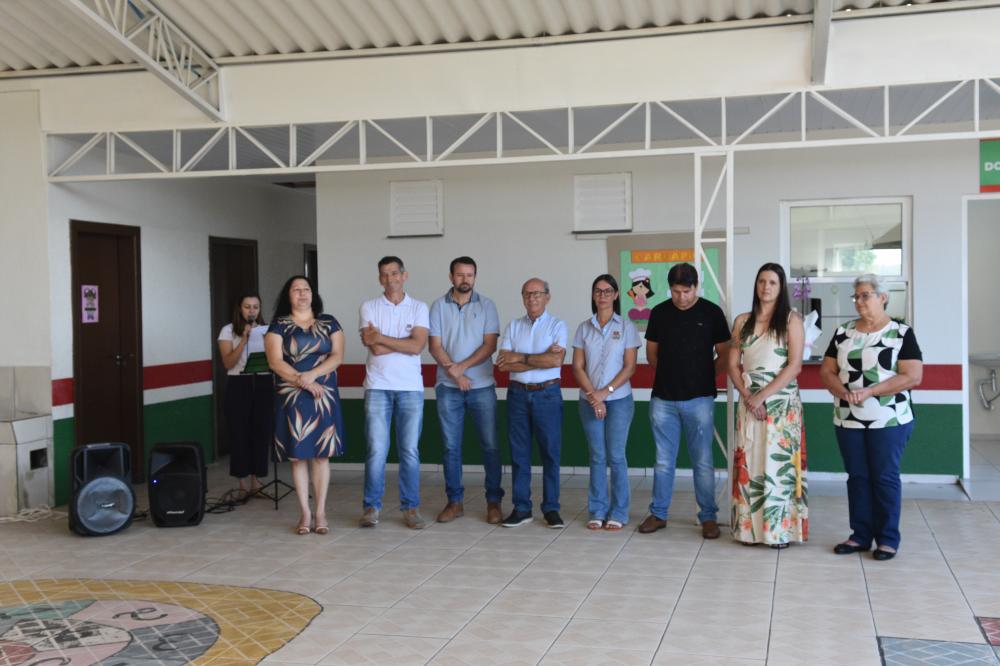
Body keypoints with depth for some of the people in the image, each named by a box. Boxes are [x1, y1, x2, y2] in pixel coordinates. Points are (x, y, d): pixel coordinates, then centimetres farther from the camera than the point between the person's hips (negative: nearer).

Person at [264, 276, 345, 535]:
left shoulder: (329, 323, 9)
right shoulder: (278, 325, 4)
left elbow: (337, 356, 0)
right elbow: (275, 362, -5)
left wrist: (312, 375, -15)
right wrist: (302, 381, -15)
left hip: (324, 396, 1)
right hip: (292, 397, -1)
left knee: (321, 454, 0)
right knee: (298, 455, 1)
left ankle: (320, 513, 7)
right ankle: (305, 513, 9)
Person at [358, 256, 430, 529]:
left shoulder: (419, 308, 6)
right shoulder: (369, 307, 5)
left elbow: (418, 346, -9)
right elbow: (376, 349, -7)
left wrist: (381, 337, -8)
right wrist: (406, 343, -5)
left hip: (411, 387, 1)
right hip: (378, 387, -1)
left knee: (410, 451, 3)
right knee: (376, 450, -3)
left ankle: (410, 507, 12)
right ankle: (371, 507, 9)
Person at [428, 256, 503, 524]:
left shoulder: (486, 306, 4)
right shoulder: (439, 306, 4)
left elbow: (490, 345, -4)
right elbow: (435, 346, -1)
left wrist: (462, 366, -13)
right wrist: (454, 373, -12)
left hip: (482, 386, -1)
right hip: (448, 387, 1)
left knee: (489, 444, -1)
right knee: (451, 446, 5)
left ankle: (494, 502, 7)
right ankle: (454, 501, 14)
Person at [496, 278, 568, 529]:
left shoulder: (557, 326, 1)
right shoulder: (513, 327, 8)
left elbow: (556, 360, -14)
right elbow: (503, 364, -5)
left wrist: (521, 358, -10)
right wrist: (540, 359, -10)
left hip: (547, 395, -2)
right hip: (518, 394, 3)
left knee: (550, 452, 1)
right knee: (519, 452, 5)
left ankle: (551, 509, 9)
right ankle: (521, 508, 13)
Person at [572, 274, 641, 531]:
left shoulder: (626, 327, 1)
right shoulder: (584, 328, 7)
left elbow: (629, 367, -4)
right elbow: (578, 367, 3)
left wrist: (606, 392, -13)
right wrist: (593, 396, -9)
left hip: (619, 400, -2)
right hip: (590, 401, 2)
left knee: (616, 456, -2)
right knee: (597, 457, 4)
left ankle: (618, 513, 7)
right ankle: (597, 512, 12)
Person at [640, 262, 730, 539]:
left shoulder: (711, 313, -3)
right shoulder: (659, 312, 3)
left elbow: (724, 355, 4)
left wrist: (703, 378, 4)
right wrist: (669, 375, 10)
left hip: (699, 399, -2)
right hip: (663, 399, 2)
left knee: (703, 461, 3)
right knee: (663, 461, 10)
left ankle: (708, 517, 13)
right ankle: (658, 514, 20)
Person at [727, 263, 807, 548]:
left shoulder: (791, 319, -2)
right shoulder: (743, 321, 9)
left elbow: (794, 366, -10)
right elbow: (733, 365, 7)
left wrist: (763, 395, -14)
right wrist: (748, 397, -8)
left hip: (782, 401, -3)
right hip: (749, 401, 4)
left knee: (778, 462, -3)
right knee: (748, 462, 3)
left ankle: (780, 529, 5)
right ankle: (750, 527, 10)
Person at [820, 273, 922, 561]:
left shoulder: (901, 333, -5)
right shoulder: (843, 332, 8)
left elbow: (913, 376, -12)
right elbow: (827, 371, 8)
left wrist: (870, 391, -20)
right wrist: (843, 392, -13)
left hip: (889, 420, -4)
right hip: (848, 420, 4)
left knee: (885, 478, 1)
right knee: (857, 477, 9)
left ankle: (888, 539, 10)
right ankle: (860, 535, 17)